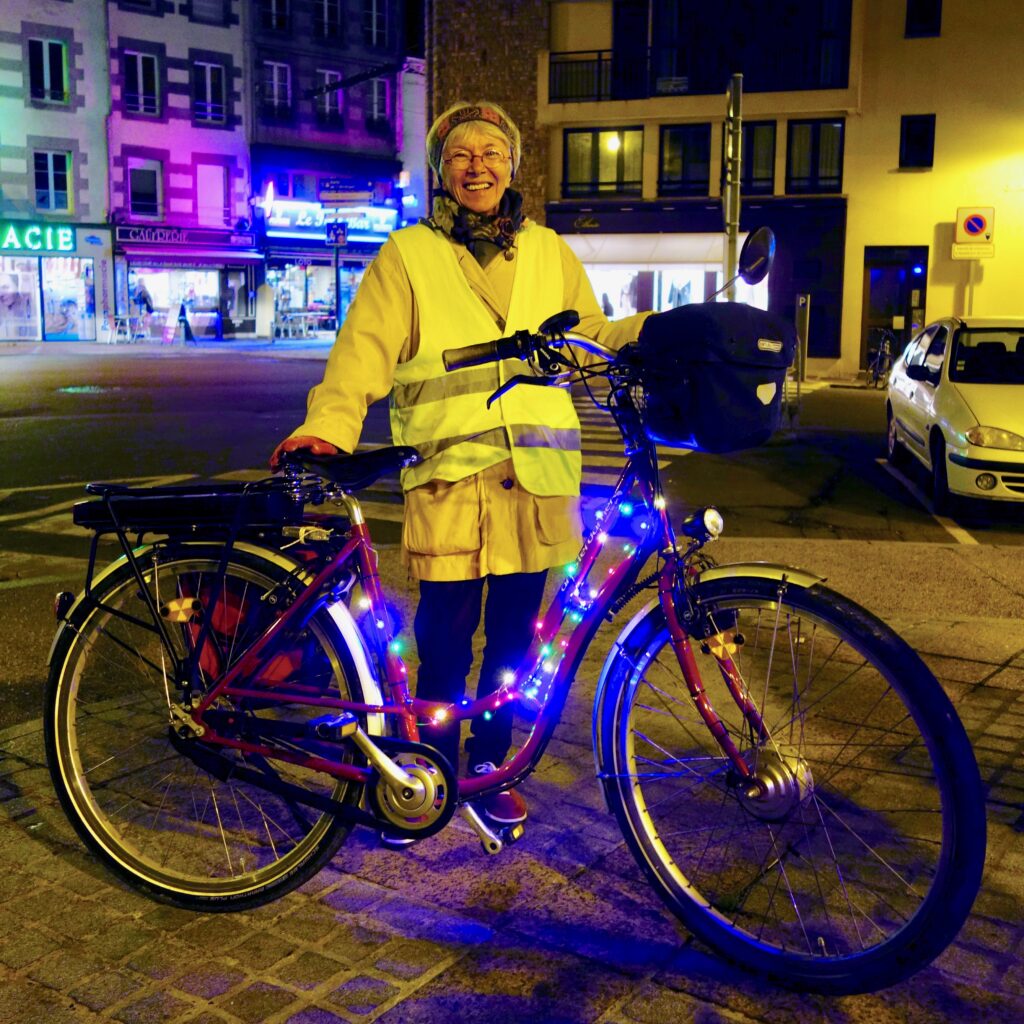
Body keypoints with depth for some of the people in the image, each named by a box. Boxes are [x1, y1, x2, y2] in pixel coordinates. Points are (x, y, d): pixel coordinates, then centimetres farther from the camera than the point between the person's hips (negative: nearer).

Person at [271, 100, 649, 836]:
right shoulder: (408, 254, 8)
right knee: (447, 633, -2)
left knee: (514, 634, 8)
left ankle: (490, 767, 26)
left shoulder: (548, 251, 18)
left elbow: (589, 337, 19)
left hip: (537, 476, 3)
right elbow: (365, 349, -3)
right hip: (450, 475, -3)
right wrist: (328, 426, -19)